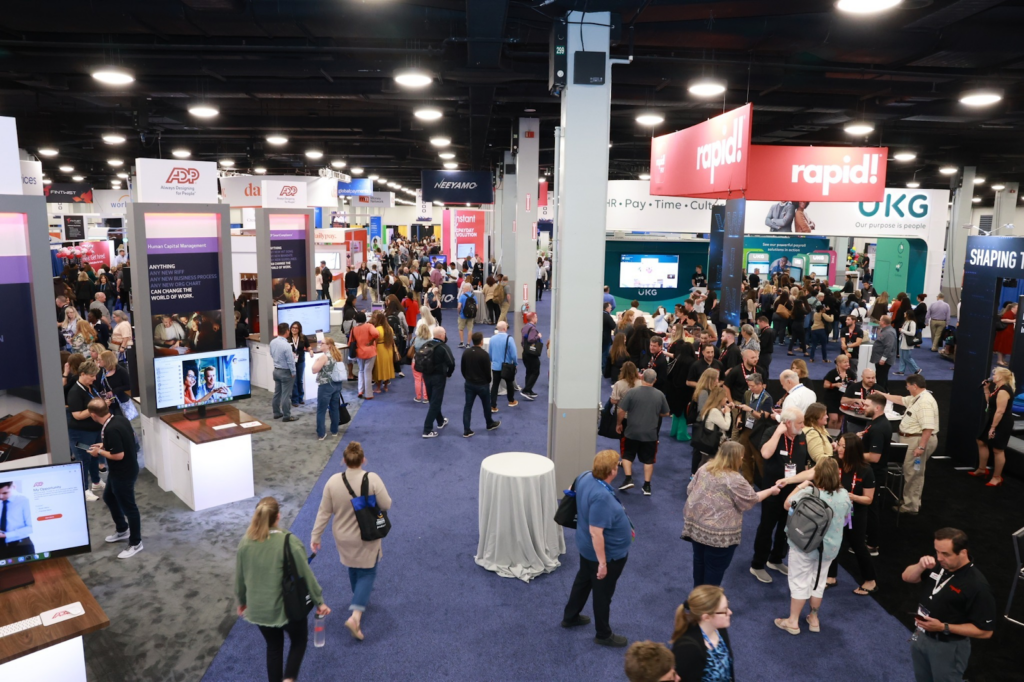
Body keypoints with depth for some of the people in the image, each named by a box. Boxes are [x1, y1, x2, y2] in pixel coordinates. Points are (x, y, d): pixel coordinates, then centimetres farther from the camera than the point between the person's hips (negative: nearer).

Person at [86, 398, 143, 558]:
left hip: (123, 473, -10)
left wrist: (99, 452, -13)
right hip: (120, 471, 10)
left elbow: (118, 455, -28)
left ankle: (136, 543, 20)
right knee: (108, 497, 28)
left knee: (128, 507, 5)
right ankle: (122, 530, 45)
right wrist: (105, 445, 11)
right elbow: (128, 438, 14)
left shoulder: (110, 430, -30)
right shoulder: (119, 419, -2)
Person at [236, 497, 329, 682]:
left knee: (273, 646, 25)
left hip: (257, 609, 4)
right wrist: (319, 601, -3)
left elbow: (239, 577, 3)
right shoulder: (289, 542, -23)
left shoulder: (245, 542, -9)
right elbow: (306, 575, -15)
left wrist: (242, 601, 20)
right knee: (299, 641, 22)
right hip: (287, 608, -4)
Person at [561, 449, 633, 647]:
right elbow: (596, 532, -33)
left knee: (583, 579, 28)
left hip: (586, 546, 9)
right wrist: (602, 562, -24)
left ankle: (570, 617, 48)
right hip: (608, 552, -9)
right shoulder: (601, 496, -37)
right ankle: (604, 634, 35)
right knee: (603, 592, 13)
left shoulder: (585, 477, -10)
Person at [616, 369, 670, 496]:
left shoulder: (632, 392, -12)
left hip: (632, 432, -1)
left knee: (627, 456, 16)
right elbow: (666, 413, 7)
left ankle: (628, 479, 6)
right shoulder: (660, 395, -5)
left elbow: (621, 411, -10)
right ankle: (647, 486, 14)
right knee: (648, 459, 12)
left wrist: (618, 424, 6)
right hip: (651, 433, 1)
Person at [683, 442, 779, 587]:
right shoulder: (735, 479, -18)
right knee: (715, 568, 10)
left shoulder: (705, 468, 2)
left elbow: (690, 490, 9)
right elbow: (751, 500, -5)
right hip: (718, 533, -7)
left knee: (699, 560, 23)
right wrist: (771, 491, 10)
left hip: (695, 524, 7)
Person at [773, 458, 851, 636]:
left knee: (799, 582, 7)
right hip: (829, 548, 5)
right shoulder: (844, 495, -7)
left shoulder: (808, 493, -23)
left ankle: (793, 621, 17)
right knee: (818, 581, 20)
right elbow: (846, 516, 12)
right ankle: (814, 619, 33)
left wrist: (799, 487, 3)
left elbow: (787, 505, -7)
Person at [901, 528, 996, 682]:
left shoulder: (977, 585, -27)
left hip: (948, 647, -6)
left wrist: (944, 627, -27)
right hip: (921, 636, 6)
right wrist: (920, 566, -20)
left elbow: (985, 631, -22)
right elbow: (907, 577, 1)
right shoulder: (939, 563, -9)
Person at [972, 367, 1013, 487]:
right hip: (993, 421, 11)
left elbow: (1000, 411, -26)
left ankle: (997, 478, 9)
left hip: (1001, 424, -11)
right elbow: (990, 403, 16)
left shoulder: (1003, 391, -23)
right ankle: (982, 469, 30)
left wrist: (993, 427, -23)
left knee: (997, 450, -2)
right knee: (982, 442, 18)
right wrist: (986, 390, 8)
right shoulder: (998, 388, 9)